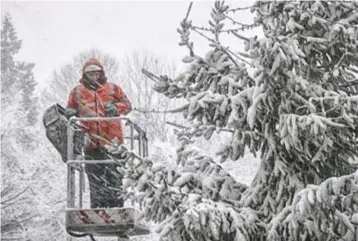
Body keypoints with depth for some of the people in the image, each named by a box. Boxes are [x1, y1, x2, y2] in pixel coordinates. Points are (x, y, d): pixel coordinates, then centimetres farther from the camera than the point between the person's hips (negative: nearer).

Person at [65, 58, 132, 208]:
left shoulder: (112, 89, 9)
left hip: (111, 140, -1)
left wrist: (116, 108, -11)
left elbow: (127, 105, 9)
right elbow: (70, 108, 19)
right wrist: (69, 113, -4)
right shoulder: (77, 91, 11)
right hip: (91, 142, 1)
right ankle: (98, 208, 15)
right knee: (95, 178, 7)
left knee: (114, 176, 0)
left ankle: (117, 206, 7)